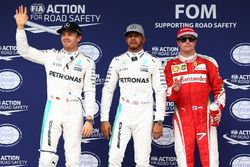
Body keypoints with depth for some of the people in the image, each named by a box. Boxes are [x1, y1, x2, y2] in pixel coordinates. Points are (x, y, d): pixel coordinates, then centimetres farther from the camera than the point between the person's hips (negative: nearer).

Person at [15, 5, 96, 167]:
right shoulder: (51, 55, 10)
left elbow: (90, 92, 2)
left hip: (74, 111, -1)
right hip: (53, 108, 1)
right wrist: (21, 27, -5)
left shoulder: (87, 62, 5)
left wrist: (89, 119, -6)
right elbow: (24, 50, 7)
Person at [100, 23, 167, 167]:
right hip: (123, 115, 1)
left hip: (144, 117, -1)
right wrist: (104, 119, 2)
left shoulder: (153, 62, 2)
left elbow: (161, 92, 0)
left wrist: (159, 121, -7)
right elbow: (108, 90, 8)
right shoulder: (117, 61, 8)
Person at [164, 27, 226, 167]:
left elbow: (219, 88, 11)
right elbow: (168, 96, 1)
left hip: (205, 115, 0)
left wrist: (218, 108, -4)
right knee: (184, 155, 3)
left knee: (210, 155, -4)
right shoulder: (170, 65, 6)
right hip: (182, 116, 0)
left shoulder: (208, 62, 7)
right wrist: (174, 89, -20)